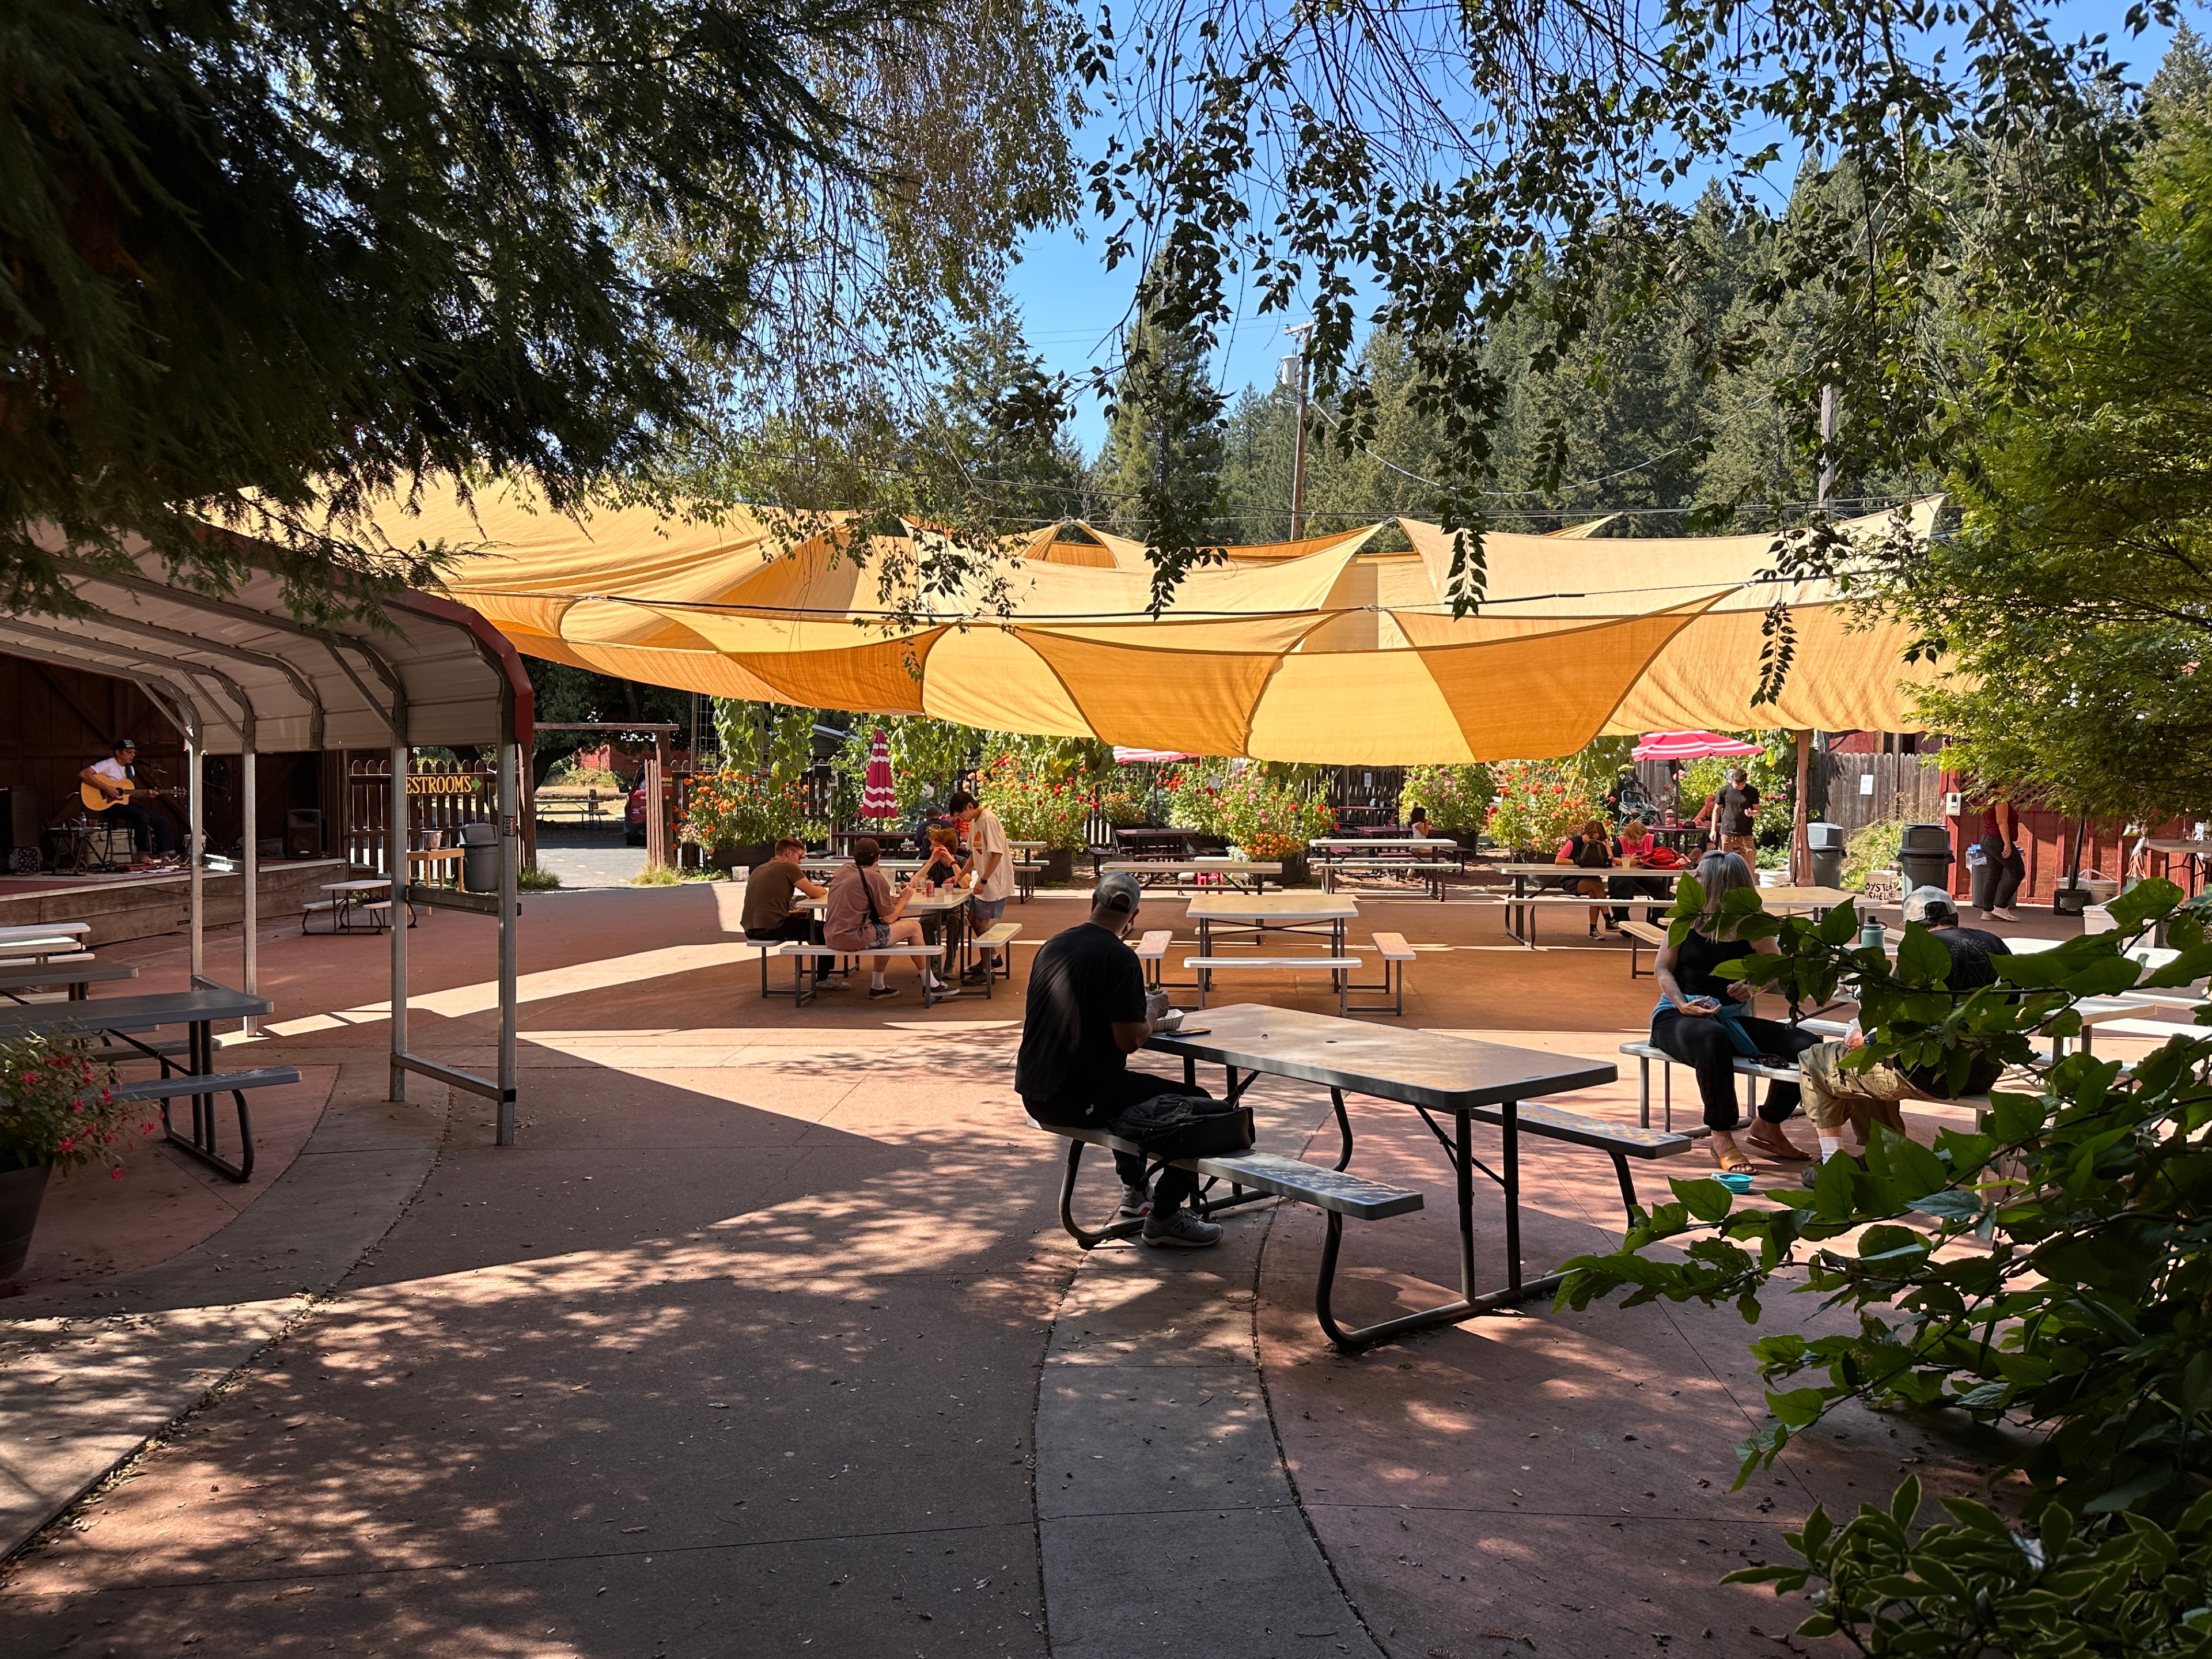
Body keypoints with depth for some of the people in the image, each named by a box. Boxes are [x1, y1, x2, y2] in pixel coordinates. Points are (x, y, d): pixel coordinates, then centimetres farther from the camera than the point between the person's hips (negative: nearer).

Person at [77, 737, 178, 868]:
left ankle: (165, 856, -8)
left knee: (162, 822, -6)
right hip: (108, 804, -8)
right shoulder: (108, 765, -8)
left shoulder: (130, 769, 17)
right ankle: (142, 855, -25)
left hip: (125, 802, 8)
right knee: (142, 816, -33)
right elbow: (83, 774, -20)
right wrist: (106, 788, -25)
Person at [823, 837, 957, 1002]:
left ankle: (877, 987, 31)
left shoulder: (843, 871, 12)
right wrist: (904, 899, 11)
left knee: (884, 932, 32)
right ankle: (931, 986, 14)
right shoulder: (875, 878, -10)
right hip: (854, 939, -8)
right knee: (914, 927, 5)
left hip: (831, 938, 8)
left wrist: (896, 899, 20)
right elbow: (889, 918, -8)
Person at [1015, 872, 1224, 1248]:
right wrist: (1153, 1012, 2)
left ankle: (1134, 1191, 44)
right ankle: (1164, 1218, 5)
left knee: (1127, 1087, 37)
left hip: (1034, 1095, 8)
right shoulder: (1120, 958, -14)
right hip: (1080, 1101, -8)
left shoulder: (1051, 945, 8)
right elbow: (1129, 1040, -18)